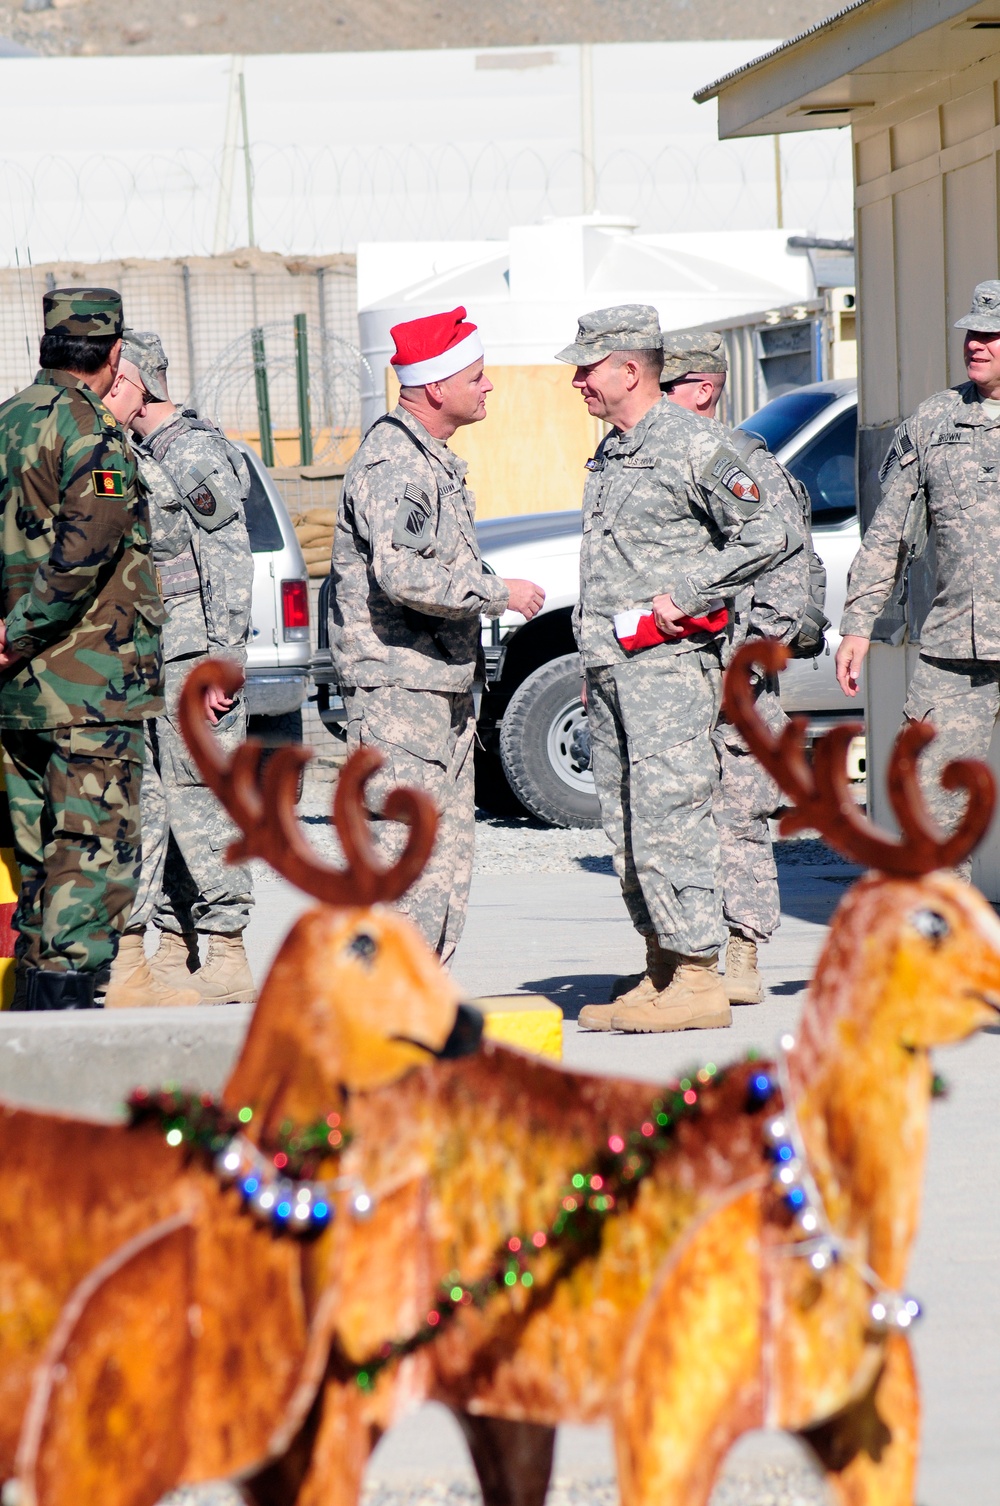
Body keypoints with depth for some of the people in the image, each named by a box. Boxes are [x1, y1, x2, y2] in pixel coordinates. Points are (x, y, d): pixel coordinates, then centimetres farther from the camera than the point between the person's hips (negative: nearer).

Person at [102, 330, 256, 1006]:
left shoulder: (197, 451, -10)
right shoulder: (139, 454, 17)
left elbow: (230, 565, -14)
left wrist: (223, 664, -18)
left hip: (191, 655, -9)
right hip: (140, 658, 9)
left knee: (197, 804, -8)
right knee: (150, 806, 7)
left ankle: (227, 957, -4)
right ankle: (174, 951, 10)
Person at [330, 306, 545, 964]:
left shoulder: (435, 459, 19)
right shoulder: (391, 461, -15)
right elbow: (402, 575, -28)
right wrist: (499, 592, -17)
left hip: (444, 686, 10)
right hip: (397, 689, -10)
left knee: (449, 854, 10)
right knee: (408, 849, -12)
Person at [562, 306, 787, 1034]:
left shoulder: (693, 445, -9)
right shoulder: (611, 452, 18)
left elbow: (765, 536, -14)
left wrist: (685, 596, -16)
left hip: (668, 665, -9)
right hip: (610, 669, 9)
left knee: (667, 818, -11)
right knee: (628, 829, 8)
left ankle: (699, 981, -8)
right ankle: (662, 974, 15)